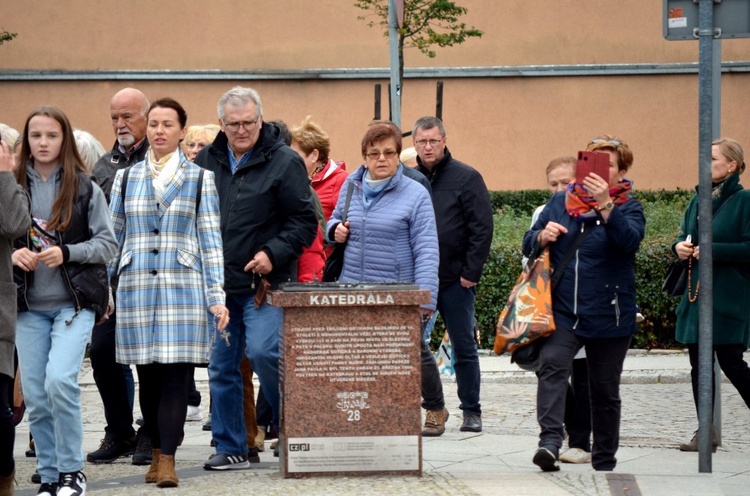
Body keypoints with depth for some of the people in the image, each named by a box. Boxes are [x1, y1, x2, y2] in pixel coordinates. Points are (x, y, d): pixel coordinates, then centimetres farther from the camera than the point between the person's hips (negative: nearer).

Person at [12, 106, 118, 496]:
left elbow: (107, 245, -1)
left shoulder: (85, 188, -1)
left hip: (74, 302, -3)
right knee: (34, 395, 3)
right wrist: (13, 255, -10)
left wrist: (67, 252, -16)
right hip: (30, 305, 3)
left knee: (60, 379, -20)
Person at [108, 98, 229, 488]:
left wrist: (217, 296, -1)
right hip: (136, 288, 2)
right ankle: (156, 450, 15)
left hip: (183, 287, -2)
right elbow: (112, 237, 14)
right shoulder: (126, 178, 11)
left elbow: (210, 240, 5)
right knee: (147, 375, 3)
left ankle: (167, 459, -8)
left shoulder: (199, 178, 7)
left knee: (176, 374, -8)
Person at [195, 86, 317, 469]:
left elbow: (304, 221, -4)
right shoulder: (205, 161, 10)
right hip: (216, 283, 5)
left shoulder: (284, 162, -4)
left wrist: (274, 253, -16)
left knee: (262, 352, -19)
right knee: (221, 367, 6)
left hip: (263, 282, -5)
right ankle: (230, 447, 16)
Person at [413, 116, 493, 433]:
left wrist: (470, 273, -11)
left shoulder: (466, 178, -3)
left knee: (464, 348, 3)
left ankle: (471, 411, 12)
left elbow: (482, 228, -6)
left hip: (455, 280, -3)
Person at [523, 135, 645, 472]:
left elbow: (629, 241, -20)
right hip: (563, 311, 1)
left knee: (605, 390, 9)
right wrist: (542, 236, -7)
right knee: (552, 367, -25)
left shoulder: (628, 208, 1)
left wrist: (605, 205, -32)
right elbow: (528, 245, 16)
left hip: (608, 315, -1)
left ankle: (604, 462, 23)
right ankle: (550, 441, -35)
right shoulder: (561, 202, 10)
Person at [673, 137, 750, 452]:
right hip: (696, 293, 7)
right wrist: (680, 247, -1)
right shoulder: (698, 201, 13)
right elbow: (685, 236, 22)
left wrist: (713, 250, -20)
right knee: (699, 364, 7)